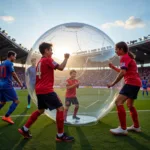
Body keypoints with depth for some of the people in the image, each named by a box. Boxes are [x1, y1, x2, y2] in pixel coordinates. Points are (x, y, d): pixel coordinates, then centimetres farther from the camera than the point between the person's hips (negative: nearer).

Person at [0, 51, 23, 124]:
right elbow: (14, 75, -10)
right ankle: (6, 117, -7)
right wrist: (20, 83, 1)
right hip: (7, 85, -9)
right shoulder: (9, 63, -9)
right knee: (16, 101, -2)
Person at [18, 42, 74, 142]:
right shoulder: (48, 59, -9)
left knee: (40, 110, 22)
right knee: (60, 108, -6)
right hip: (46, 90, -10)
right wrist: (66, 58, 0)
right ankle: (60, 135, 0)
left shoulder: (40, 61, 18)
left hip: (39, 90, 10)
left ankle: (24, 129, 26)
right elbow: (61, 68, -14)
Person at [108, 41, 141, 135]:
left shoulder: (124, 57, -9)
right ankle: (136, 126, 29)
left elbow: (123, 72, -22)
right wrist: (114, 67, 17)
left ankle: (123, 129, -17)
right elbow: (124, 72, 27)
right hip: (136, 83, 11)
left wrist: (113, 83, -18)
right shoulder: (129, 57, 22)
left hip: (131, 83, -11)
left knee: (118, 102, -17)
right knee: (130, 104, 20)